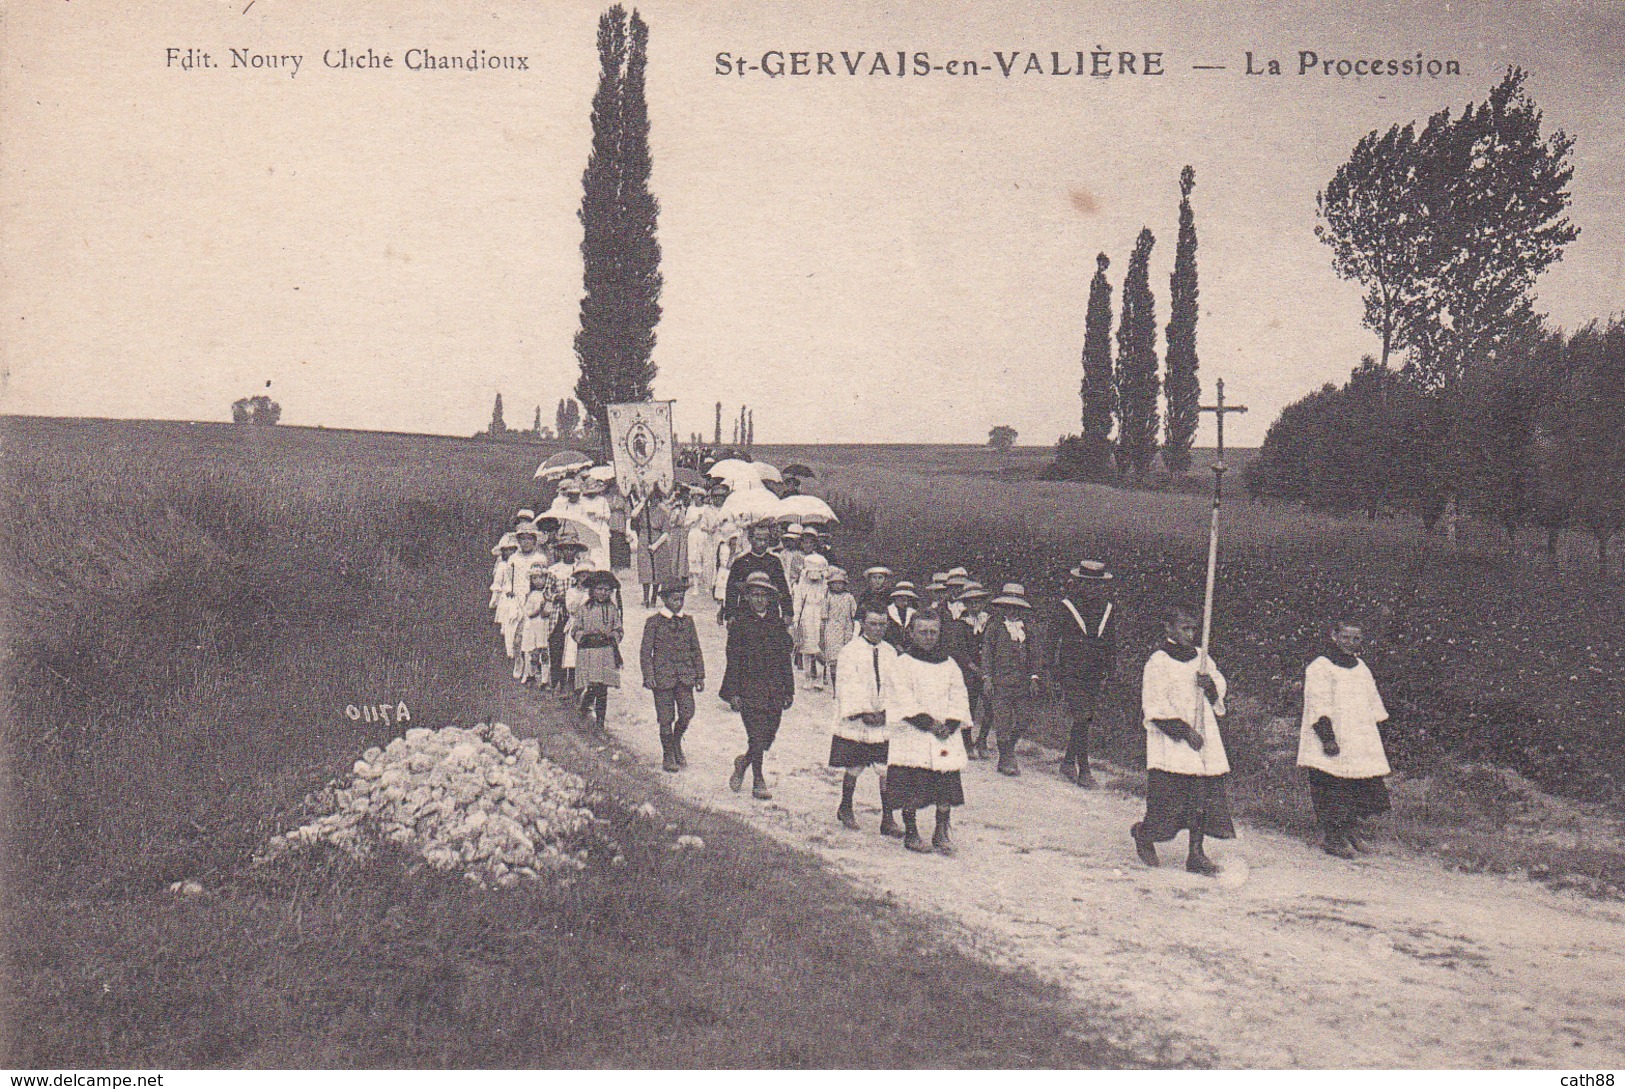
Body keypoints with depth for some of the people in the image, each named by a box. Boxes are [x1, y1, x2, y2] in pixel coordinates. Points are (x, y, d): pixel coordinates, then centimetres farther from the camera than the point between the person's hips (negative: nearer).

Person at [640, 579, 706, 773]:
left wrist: (700, 676, 11)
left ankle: (677, 742, 23)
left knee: (687, 713, -6)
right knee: (666, 719, 0)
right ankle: (668, 756, 14)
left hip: (685, 677, 3)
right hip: (662, 676, -3)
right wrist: (648, 676, -11)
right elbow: (645, 652, -1)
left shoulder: (687, 621, 11)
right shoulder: (653, 622, -1)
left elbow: (696, 651, 15)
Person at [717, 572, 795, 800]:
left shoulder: (776, 621, 9)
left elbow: (785, 659, 13)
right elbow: (733, 660, -3)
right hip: (748, 688, -4)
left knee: (768, 736, 6)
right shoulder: (739, 622, -2)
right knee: (757, 736, -7)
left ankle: (743, 763, 33)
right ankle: (758, 782, 7)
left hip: (774, 690, 4)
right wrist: (733, 693, -8)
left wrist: (789, 691, 11)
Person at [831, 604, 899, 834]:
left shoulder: (890, 653, 9)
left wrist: (886, 711, -7)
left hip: (885, 724, 3)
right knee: (854, 769, 7)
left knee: (887, 771, -3)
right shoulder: (849, 652, -4)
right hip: (855, 723, -3)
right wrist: (864, 712, -17)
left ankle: (888, 818, 2)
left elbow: (894, 686, 8)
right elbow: (848, 688, -10)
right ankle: (845, 809, 28)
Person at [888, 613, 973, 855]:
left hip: (946, 736, 4)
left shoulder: (948, 664, 12)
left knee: (946, 786, 2)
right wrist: (929, 723, -16)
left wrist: (950, 725, -8)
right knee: (910, 788, -4)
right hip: (912, 735, -4)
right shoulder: (903, 664, -1)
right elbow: (904, 701, -10)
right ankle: (910, 833, 7)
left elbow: (959, 698, 8)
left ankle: (941, 834, 10)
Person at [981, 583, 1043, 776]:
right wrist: (988, 678, -5)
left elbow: (1035, 653, 14)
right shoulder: (994, 626, 3)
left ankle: (1008, 751, 21)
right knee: (1002, 722, -5)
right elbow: (986, 652, 3)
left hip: (1023, 683, 4)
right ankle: (1006, 759, 2)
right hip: (1000, 682, -4)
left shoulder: (1027, 627, 12)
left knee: (1024, 720, 2)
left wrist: (1034, 678, 6)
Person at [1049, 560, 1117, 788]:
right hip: (1071, 673, -5)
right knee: (1081, 720, -11)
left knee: (1083, 720, 9)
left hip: (1095, 675, 5)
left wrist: (1107, 672, 14)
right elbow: (1052, 641, -1)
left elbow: (1112, 644, 18)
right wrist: (1054, 672, -4)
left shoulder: (1107, 609, 9)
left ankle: (1069, 761, 26)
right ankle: (1084, 770, -8)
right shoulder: (1065, 607, -4)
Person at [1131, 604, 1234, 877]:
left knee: (1204, 797, 2)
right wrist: (1185, 731, -16)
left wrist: (1211, 684, -5)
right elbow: (1155, 708, -12)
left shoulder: (1201, 659, 13)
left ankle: (1196, 853, 8)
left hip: (1204, 740, 6)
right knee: (1169, 795, -7)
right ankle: (1143, 835, 20)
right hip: (1170, 743, -6)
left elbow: (1219, 695, 19)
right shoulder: (1158, 663, -7)